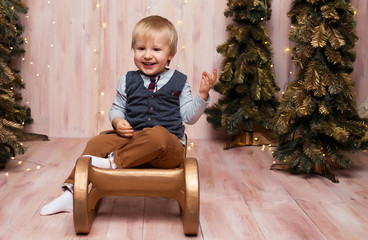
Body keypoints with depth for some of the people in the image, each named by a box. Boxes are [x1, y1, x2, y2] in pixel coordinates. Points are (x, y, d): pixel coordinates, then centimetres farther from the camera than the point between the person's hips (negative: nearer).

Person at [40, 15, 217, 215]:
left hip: (170, 146, -3)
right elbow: (117, 108, 19)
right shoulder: (128, 81, 11)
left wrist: (202, 94, -8)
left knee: (157, 135, -38)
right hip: (132, 138, 3)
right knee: (97, 143, -13)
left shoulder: (179, 82, 6)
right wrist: (117, 122, -4)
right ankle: (72, 192, -4)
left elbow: (189, 116, 6)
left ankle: (114, 161, -25)